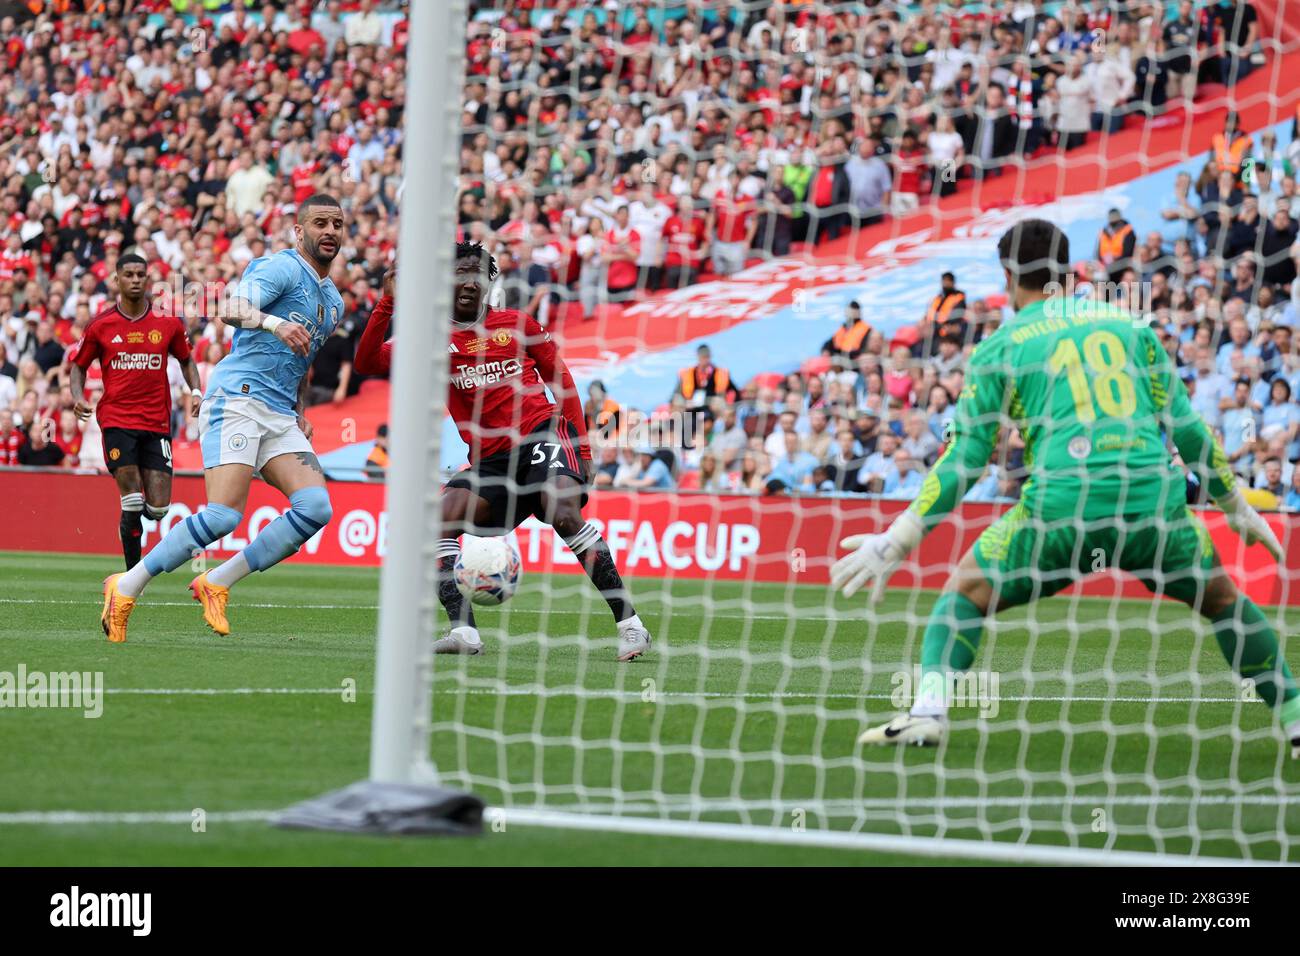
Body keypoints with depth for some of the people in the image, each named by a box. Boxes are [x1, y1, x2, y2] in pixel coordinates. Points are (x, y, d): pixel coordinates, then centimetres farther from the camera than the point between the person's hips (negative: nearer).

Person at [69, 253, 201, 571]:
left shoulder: (168, 322, 4)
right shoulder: (101, 325, 2)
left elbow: (186, 360, 20)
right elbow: (78, 365, 14)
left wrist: (196, 391, 3)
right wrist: (77, 396, -5)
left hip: (157, 422, 2)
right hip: (116, 419, -2)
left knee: (157, 508, -2)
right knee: (132, 499, -12)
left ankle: (130, 516, 34)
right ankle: (133, 572, 0)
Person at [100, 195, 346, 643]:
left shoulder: (333, 300, 24)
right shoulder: (283, 267, -3)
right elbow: (231, 308, -20)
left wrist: (302, 413, 20)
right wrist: (274, 323, -38)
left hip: (280, 417, 8)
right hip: (237, 400, -8)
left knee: (315, 508, -14)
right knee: (223, 515, -21)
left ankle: (217, 583, -5)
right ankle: (127, 587, -7)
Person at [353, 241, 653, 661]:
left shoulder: (517, 325, 9)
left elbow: (563, 383, 14)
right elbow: (367, 363, -3)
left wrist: (582, 447, 7)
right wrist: (388, 303, -15)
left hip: (543, 434, -3)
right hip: (490, 458, 3)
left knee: (563, 515, -26)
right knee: (440, 521, -19)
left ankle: (629, 622, -23)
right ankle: (463, 630, -25)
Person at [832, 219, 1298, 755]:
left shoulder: (998, 348, 12)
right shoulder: (1129, 325, 18)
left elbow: (965, 461, 6)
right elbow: (1187, 428, 17)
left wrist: (899, 540, 10)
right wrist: (1237, 509, 27)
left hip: (1062, 507, -2)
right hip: (1154, 501, 2)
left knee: (965, 593, 17)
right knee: (1222, 600, 26)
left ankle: (928, 709, -4)